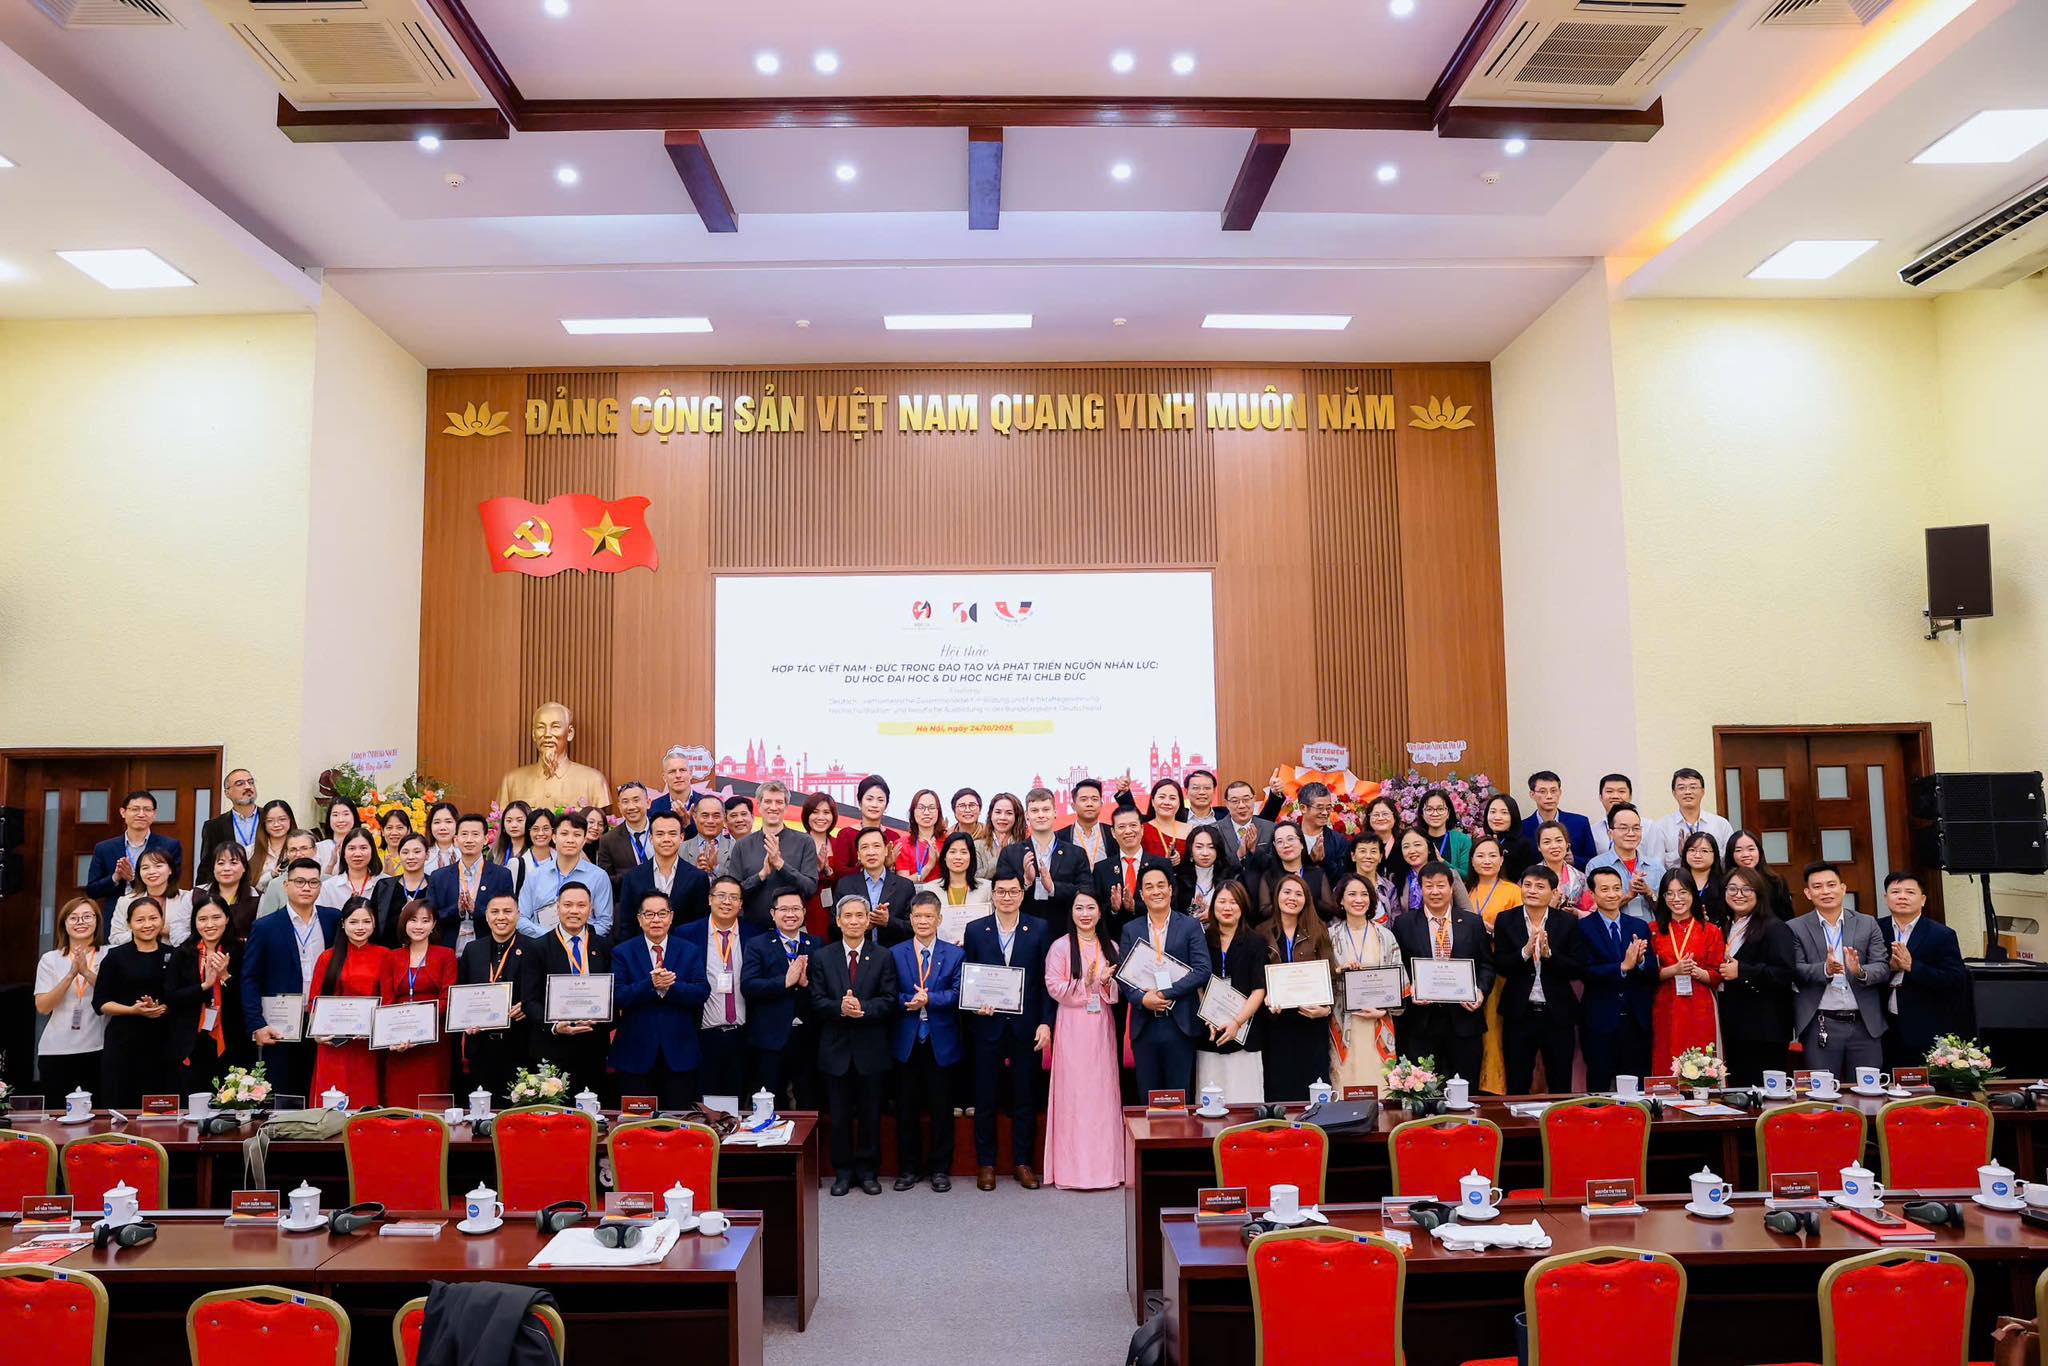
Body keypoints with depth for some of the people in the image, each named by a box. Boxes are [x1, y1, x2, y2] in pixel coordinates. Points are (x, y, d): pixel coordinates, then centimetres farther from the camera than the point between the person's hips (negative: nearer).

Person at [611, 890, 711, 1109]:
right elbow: (618, 997, -10)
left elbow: (703, 992, -6)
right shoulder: (622, 953, 2)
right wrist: (651, 985, -24)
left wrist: (669, 987, -20)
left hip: (679, 1052, 1)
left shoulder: (690, 951, 5)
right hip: (636, 1053, -1)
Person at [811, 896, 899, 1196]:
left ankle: (867, 1169, 21)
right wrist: (840, 1008, -21)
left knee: (870, 1113, 8)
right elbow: (817, 1001, -3)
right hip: (836, 1048, 0)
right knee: (839, 1115, 7)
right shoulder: (821, 957, 4)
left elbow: (889, 1001, -5)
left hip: (871, 1048, 0)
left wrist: (863, 1009, -22)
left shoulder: (883, 958, 2)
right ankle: (843, 1170, 20)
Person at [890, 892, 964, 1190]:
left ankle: (940, 1168, 18)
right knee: (907, 1108, 8)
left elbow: (957, 994, -8)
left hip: (941, 1042, -1)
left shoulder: (955, 954, 3)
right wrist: (911, 1001, -21)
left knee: (942, 1108, 6)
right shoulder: (895, 954, 4)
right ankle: (909, 1168, 20)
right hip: (906, 1042, 1)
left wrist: (929, 1000, -21)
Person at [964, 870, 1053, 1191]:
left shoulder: (1039, 930, 1)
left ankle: (1023, 1163, 19)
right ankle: (986, 1164, 18)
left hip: (1026, 1026, 0)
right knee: (985, 1098, 7)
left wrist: (1045, 1022, -6)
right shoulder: (975, 930, 3)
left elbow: (1046, 980, 1)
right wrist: (975, 1005, -11)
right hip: (988, 1024, 0)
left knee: (1026, 1098, 7)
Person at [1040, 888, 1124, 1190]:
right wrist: (1085, 984, -17)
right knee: (1073, 1092, -2)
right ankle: (1074, 1168, 4)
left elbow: (1118, 992, 11)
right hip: (1072, 1027, -3)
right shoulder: (1060, 946, -2)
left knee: (1104, 1091, 4)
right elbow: (1054, 987, -8)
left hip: (1102, 1028, 4)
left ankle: (1104, 1164, 12)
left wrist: (1107, 983, -9)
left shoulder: (1111, 948, 10)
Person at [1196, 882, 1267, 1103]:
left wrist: (1237, 1022, -13)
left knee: (1245, 1102, -4)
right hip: (1208, 1036, 1)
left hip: (1244, 1034, -1)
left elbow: (1259, 990, -1)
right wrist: (1208, 1020, -8)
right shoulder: (1202, 941, 9)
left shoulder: (1256, 942, 5)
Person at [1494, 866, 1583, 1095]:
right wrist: (1525, 951, -20)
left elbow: (1576, 970, -5)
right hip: (1519, 1014, 0)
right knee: (1516, 1087, 8)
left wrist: (1549, 953, -20)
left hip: (1558, 1015, 0)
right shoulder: (1506, 921, 1)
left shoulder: (1568, 922, 0)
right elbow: (1500, 967, -5)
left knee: (1561, 1088, 9)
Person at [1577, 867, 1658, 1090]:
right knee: (1599, 1088, 4)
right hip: (1600, 1022, -4)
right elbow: (1586, 973, -13)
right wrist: (1623, 966, -22)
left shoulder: (1640, 927, 9)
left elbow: (1653, 974, 4)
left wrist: (1640, 961, -17)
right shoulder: (1582, 928, -4)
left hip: (1637, 1020, 4)